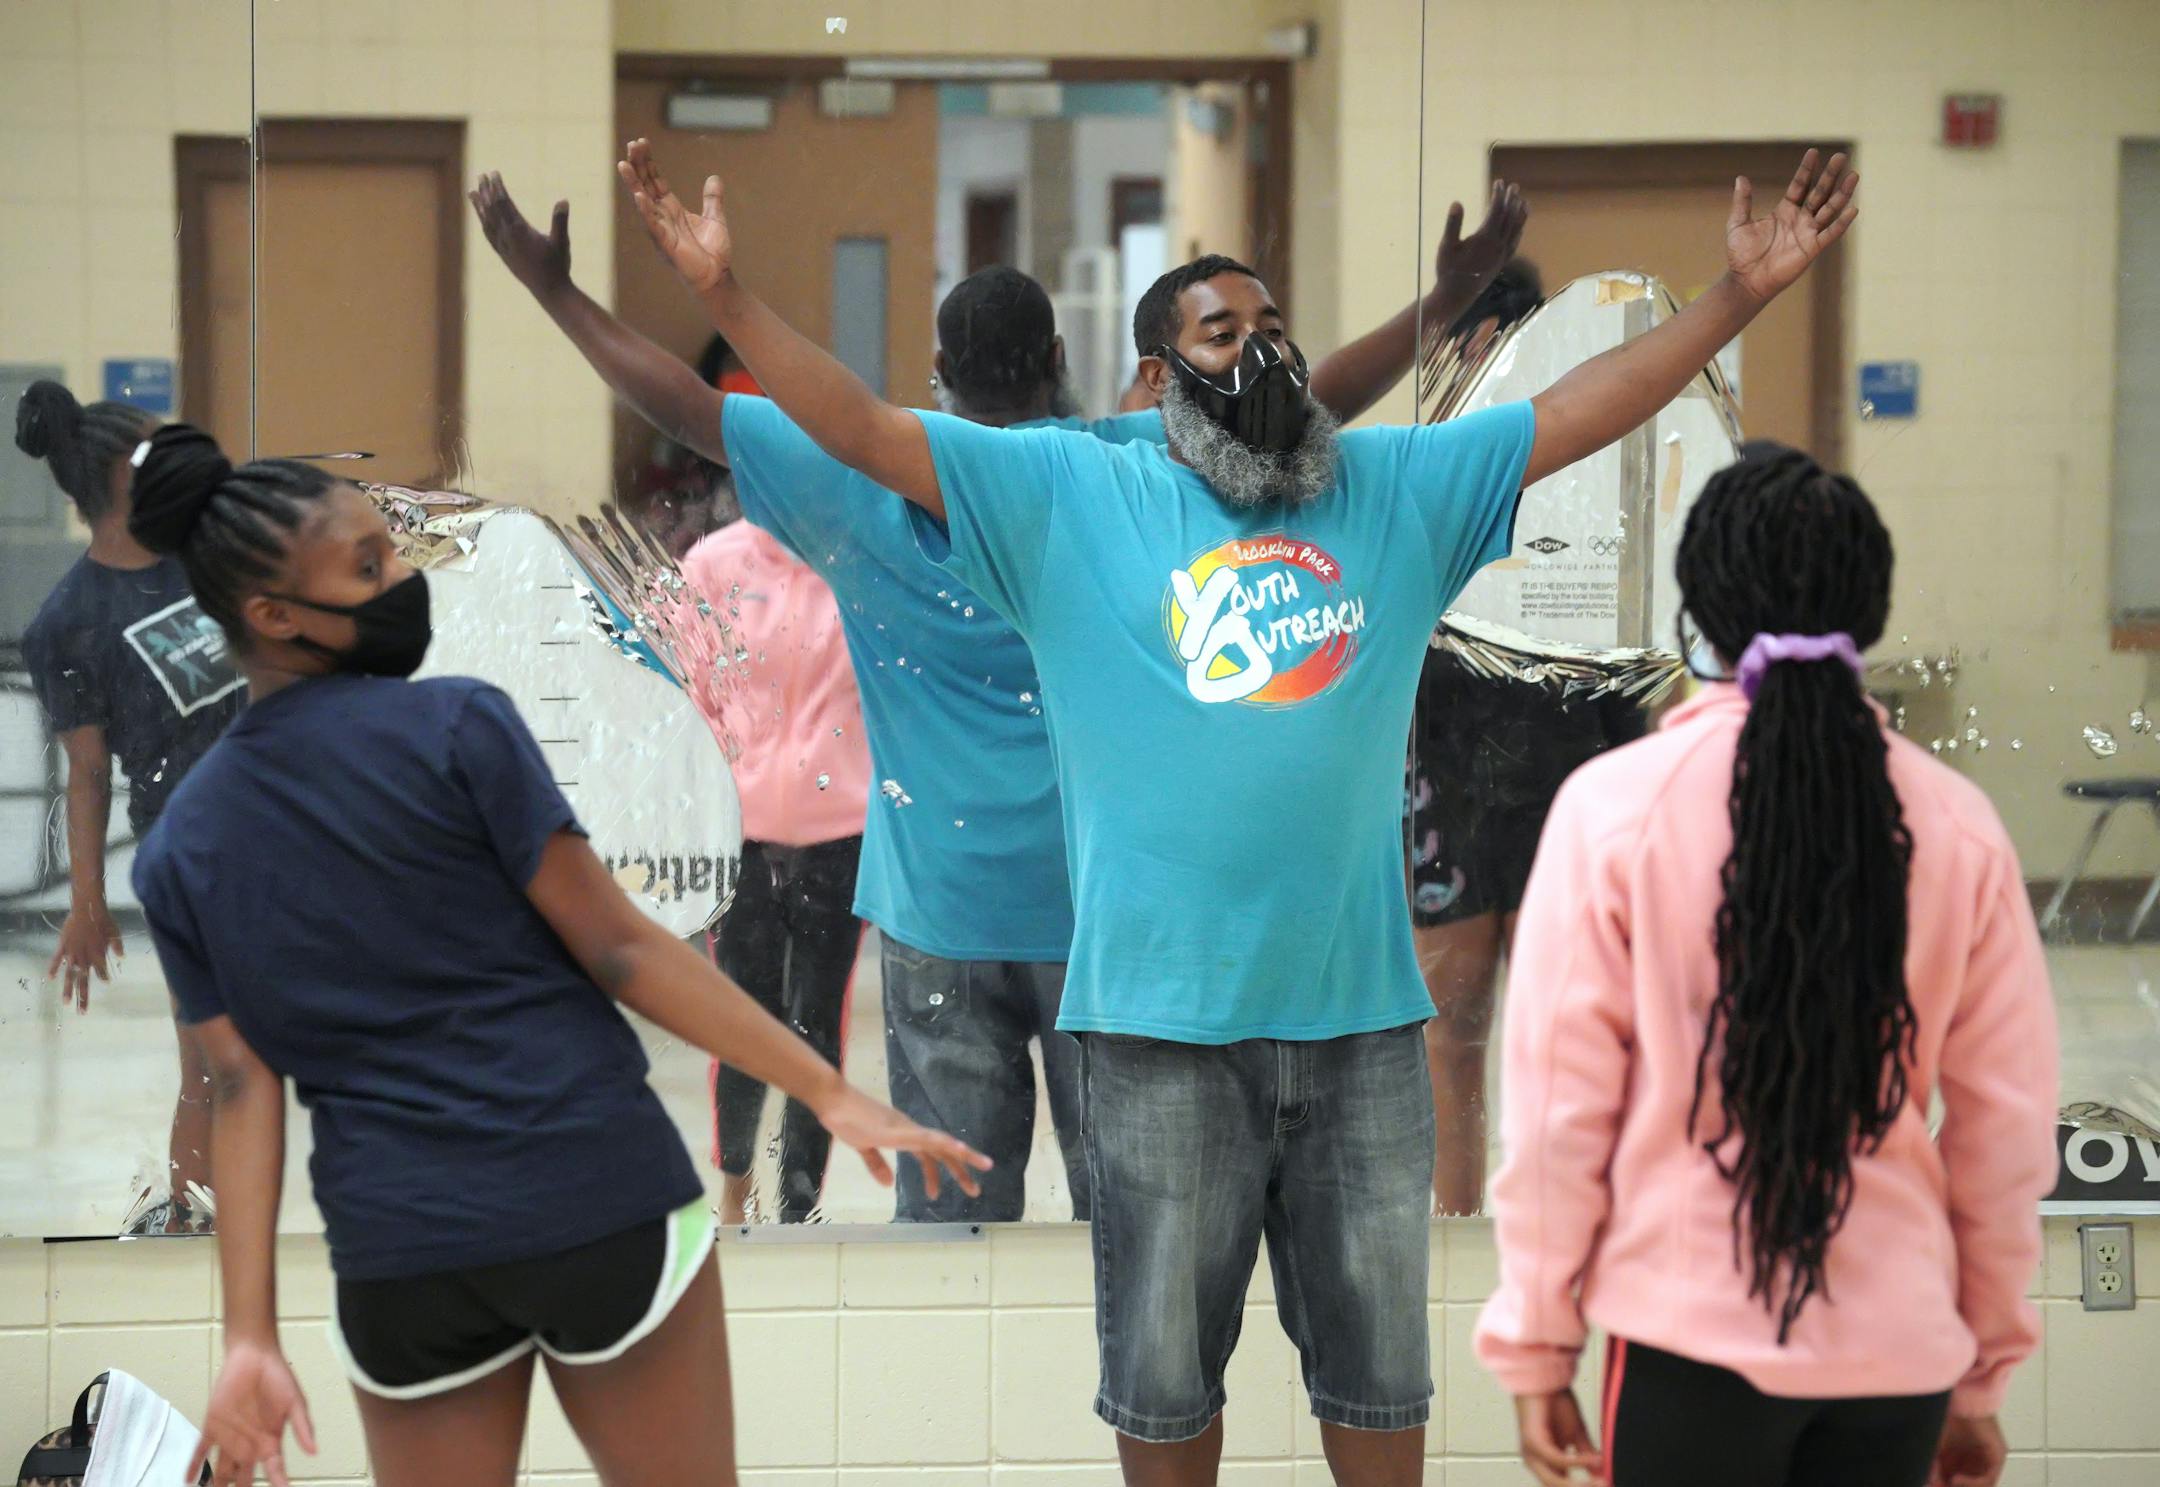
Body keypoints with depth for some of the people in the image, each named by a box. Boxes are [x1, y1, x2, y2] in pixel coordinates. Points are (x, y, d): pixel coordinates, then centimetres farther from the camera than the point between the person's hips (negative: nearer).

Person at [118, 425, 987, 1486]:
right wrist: (830, 1094, -6)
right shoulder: (456, 727, -8)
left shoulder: (178, 850, 6)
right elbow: (617, 948, -9)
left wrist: (250, 1338, 1)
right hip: (596, 1199, -4)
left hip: (395, 1252, 4)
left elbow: (245, 1089, 1)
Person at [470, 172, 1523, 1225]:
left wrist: (554, 289, 12)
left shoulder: (868, 479, -2)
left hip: (940, 904, 1)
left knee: (950, 1193, 4)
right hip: (1104, 901, -1)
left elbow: (685, 406, 2)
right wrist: (1450, 299, 10)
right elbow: (1314, 402, 1)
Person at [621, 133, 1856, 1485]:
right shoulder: (1068, 498, 1)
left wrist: (1742, 292, 1)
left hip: (1362, 1015, 2)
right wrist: (725, 291, -15)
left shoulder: (1399, 489, 8)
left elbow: (1583, 411, 8)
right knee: (1165, 1363, 10)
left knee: (1381, 1360, 14)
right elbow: (865, 429, -5)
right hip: (1164, 1018, -2)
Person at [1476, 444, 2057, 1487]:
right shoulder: (1958, 826, -1)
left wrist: (1535, 1350, 4)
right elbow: (2008, 1129, 3)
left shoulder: (1614, 805, -7)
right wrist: (1985, 1378, 14)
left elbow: (1559, 1106, -6)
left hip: (1692, 1334, -2)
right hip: (1902, 1352, 2)